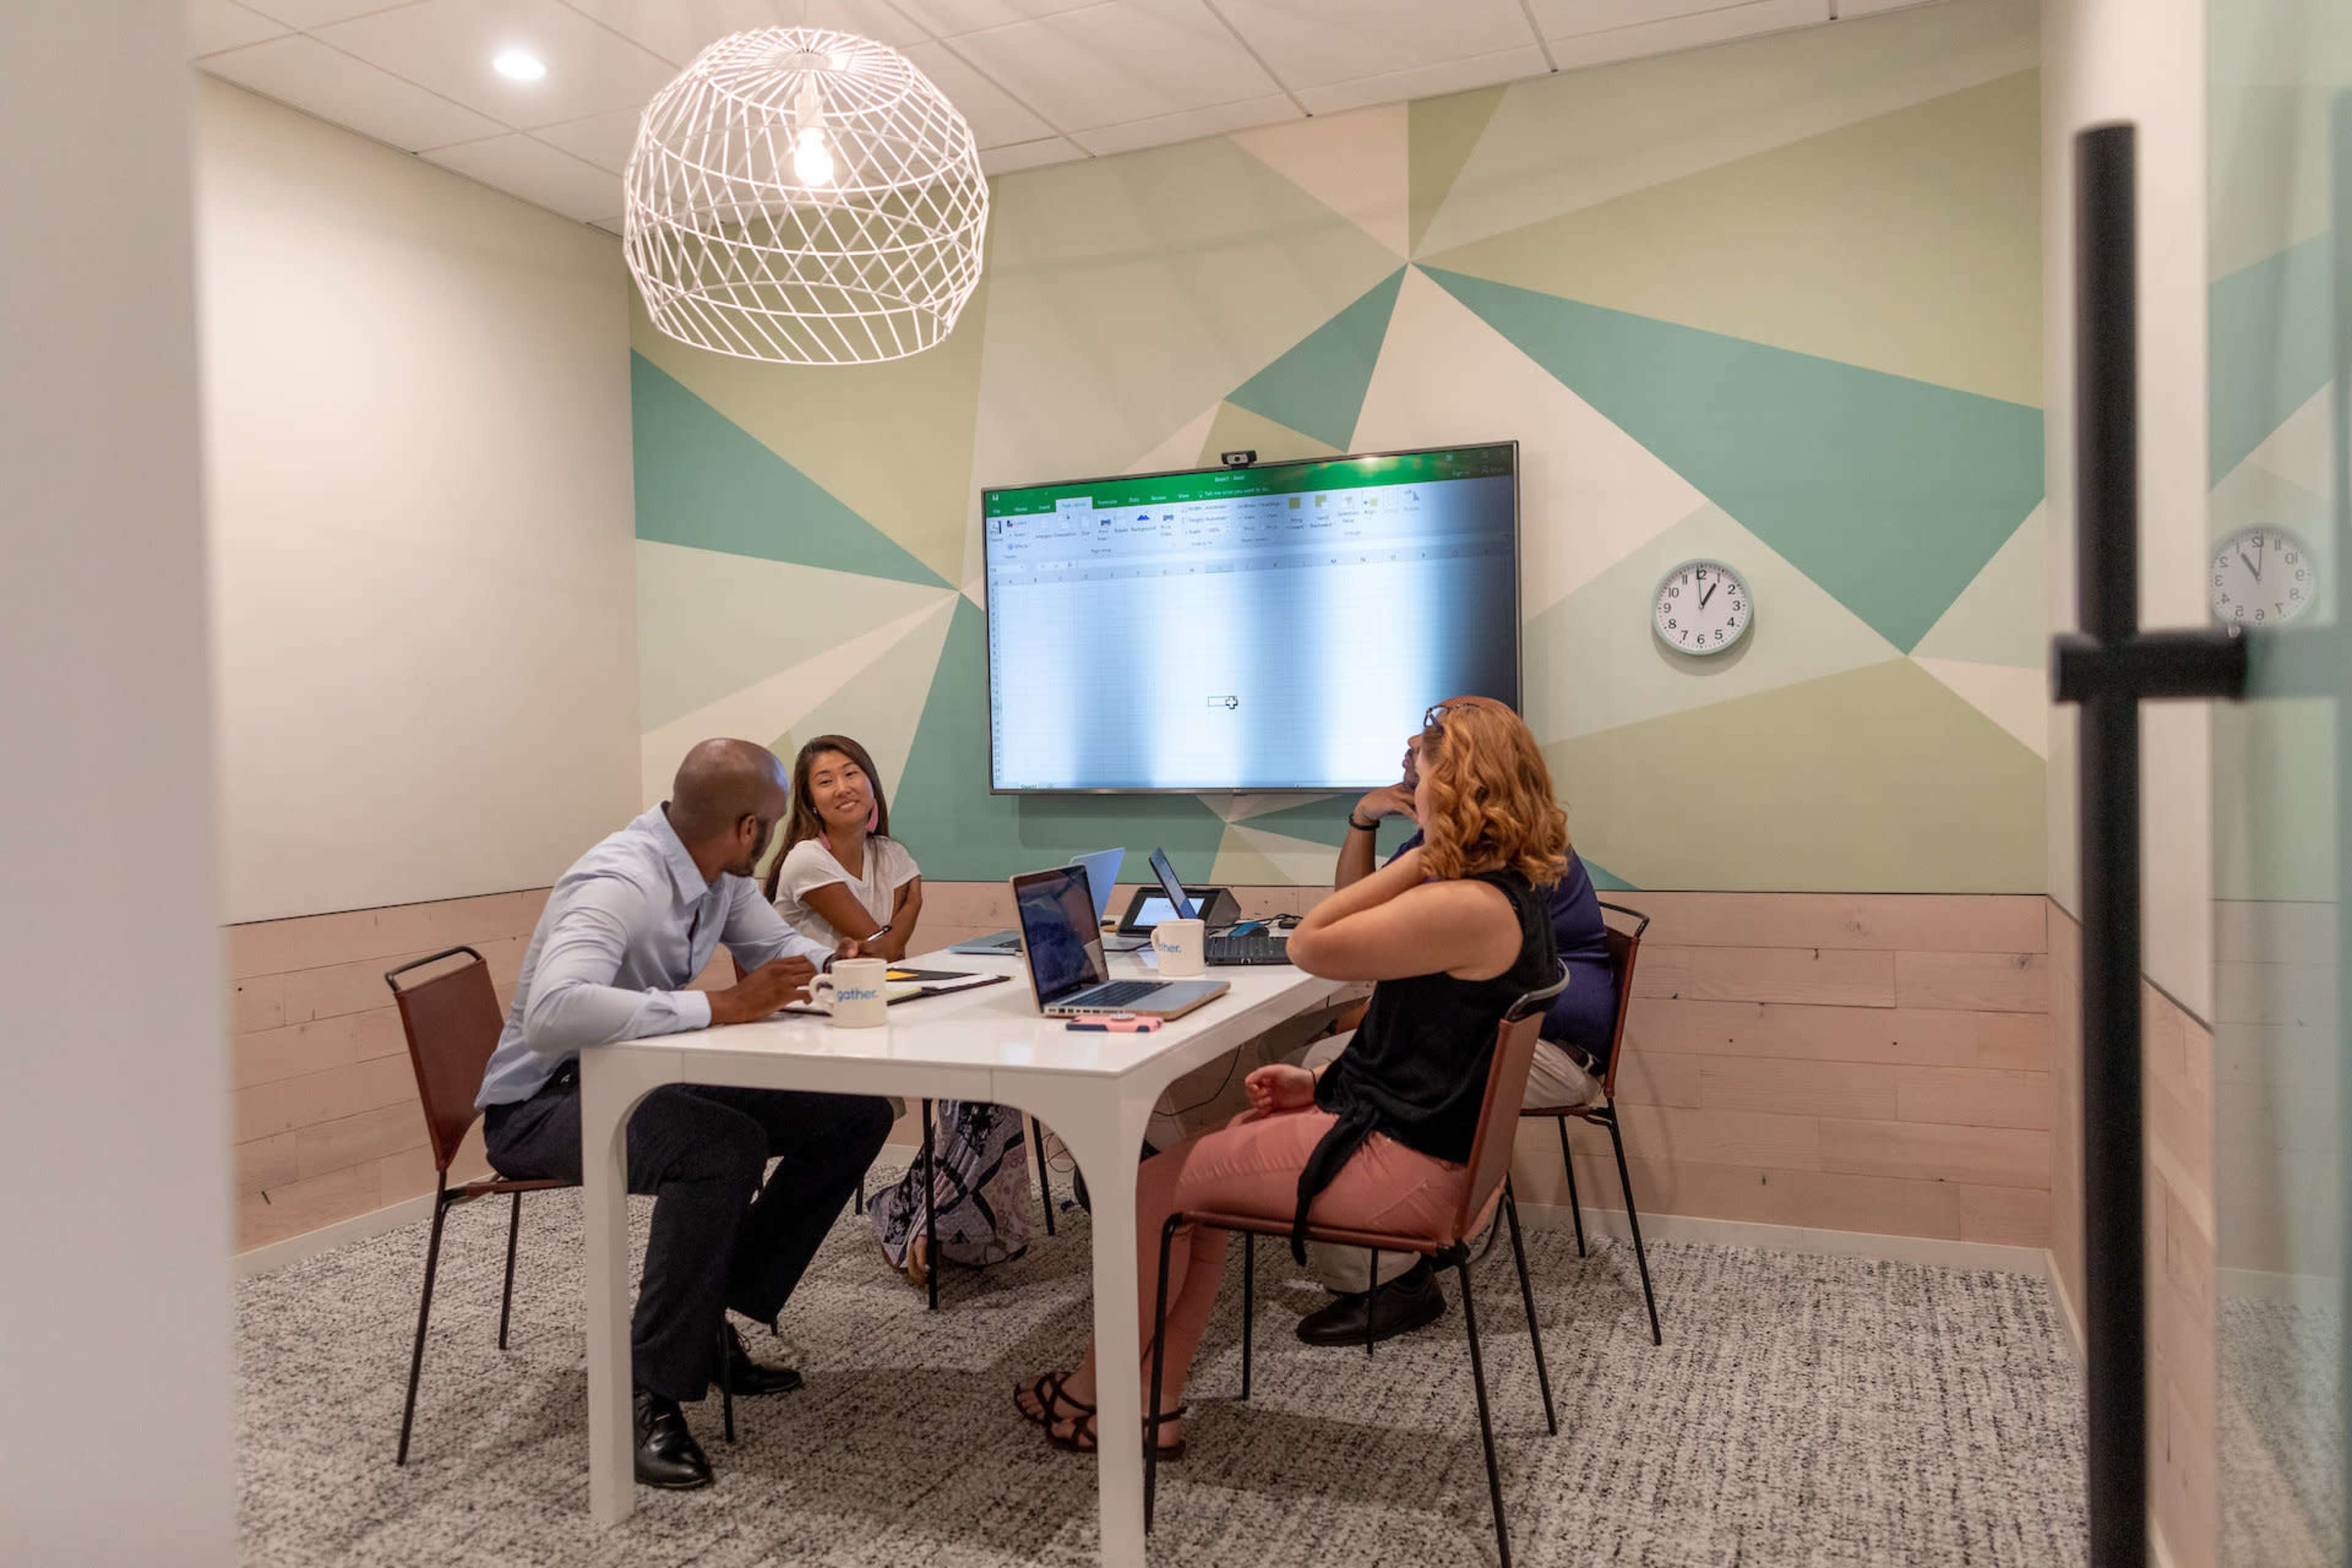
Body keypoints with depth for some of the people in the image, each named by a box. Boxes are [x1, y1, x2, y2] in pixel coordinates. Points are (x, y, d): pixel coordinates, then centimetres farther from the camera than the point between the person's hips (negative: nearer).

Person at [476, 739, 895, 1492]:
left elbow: (774, 941, 13)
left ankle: (714, 1320, 5)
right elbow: (551, 1015, -44)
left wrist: (831, 962, -10)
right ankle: (650, 1396, -20)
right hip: (544, 1103, -8)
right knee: (724, 1148, -37)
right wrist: (719, 1005, -40)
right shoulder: (620, 882, -29)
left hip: (645, 1077, 9)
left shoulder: (719, 871, -3)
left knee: (855, 1113, -3)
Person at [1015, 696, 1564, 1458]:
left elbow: (1309, 944, -21)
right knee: (1195, 1162, 14)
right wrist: (1322, 1082, 8)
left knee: (1155, 1185, 0)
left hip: (1399, 1165, -10)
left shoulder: (1467, 906, -26)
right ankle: (1151, 1404, 18)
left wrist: (1420, 858, -20)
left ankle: (1095, 1388, 20)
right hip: (1420, 1132, 10)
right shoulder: (1509, 893, 8)